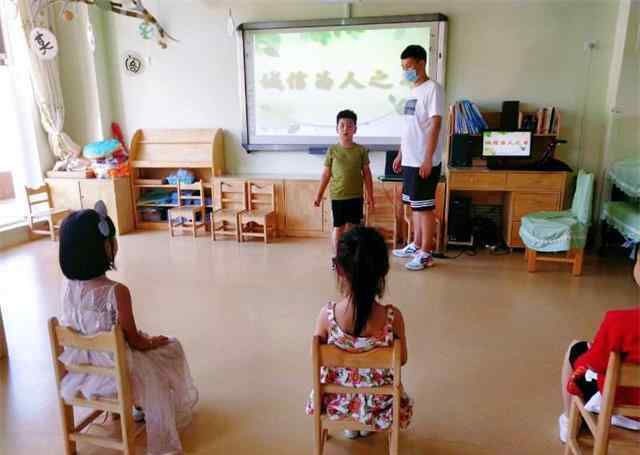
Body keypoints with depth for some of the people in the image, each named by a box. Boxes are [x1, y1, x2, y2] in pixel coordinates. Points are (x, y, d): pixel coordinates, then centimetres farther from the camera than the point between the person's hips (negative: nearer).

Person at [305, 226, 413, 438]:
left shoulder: (327, 314, -24)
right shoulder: (392, 316, -25)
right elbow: (402, 359, -9)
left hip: (336, 401, 1)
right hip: (378, 404, 0)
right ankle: (365, 424, 44)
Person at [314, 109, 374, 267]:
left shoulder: (361, 150, 0)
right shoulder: (332, 150, -1)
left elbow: (366, 173, 4)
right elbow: (326, 174, 3)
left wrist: (370, 196, 3)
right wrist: (319, 195, 2)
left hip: (356, 196, 1)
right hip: (337, 196, -1)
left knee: (352, 227, 8)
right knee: (338, 227, 5)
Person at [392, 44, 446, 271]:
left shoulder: (432, 89, -12)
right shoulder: (413, 91, 15)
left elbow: (435, 125, -18)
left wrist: (428, 159, -23)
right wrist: (400, 154, 20)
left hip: (424, 162, -9)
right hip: (410, 160, 9)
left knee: (424, 207, -3)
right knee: (414, 205, 16)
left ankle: (426, 253, 6)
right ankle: (416, 245, 28)